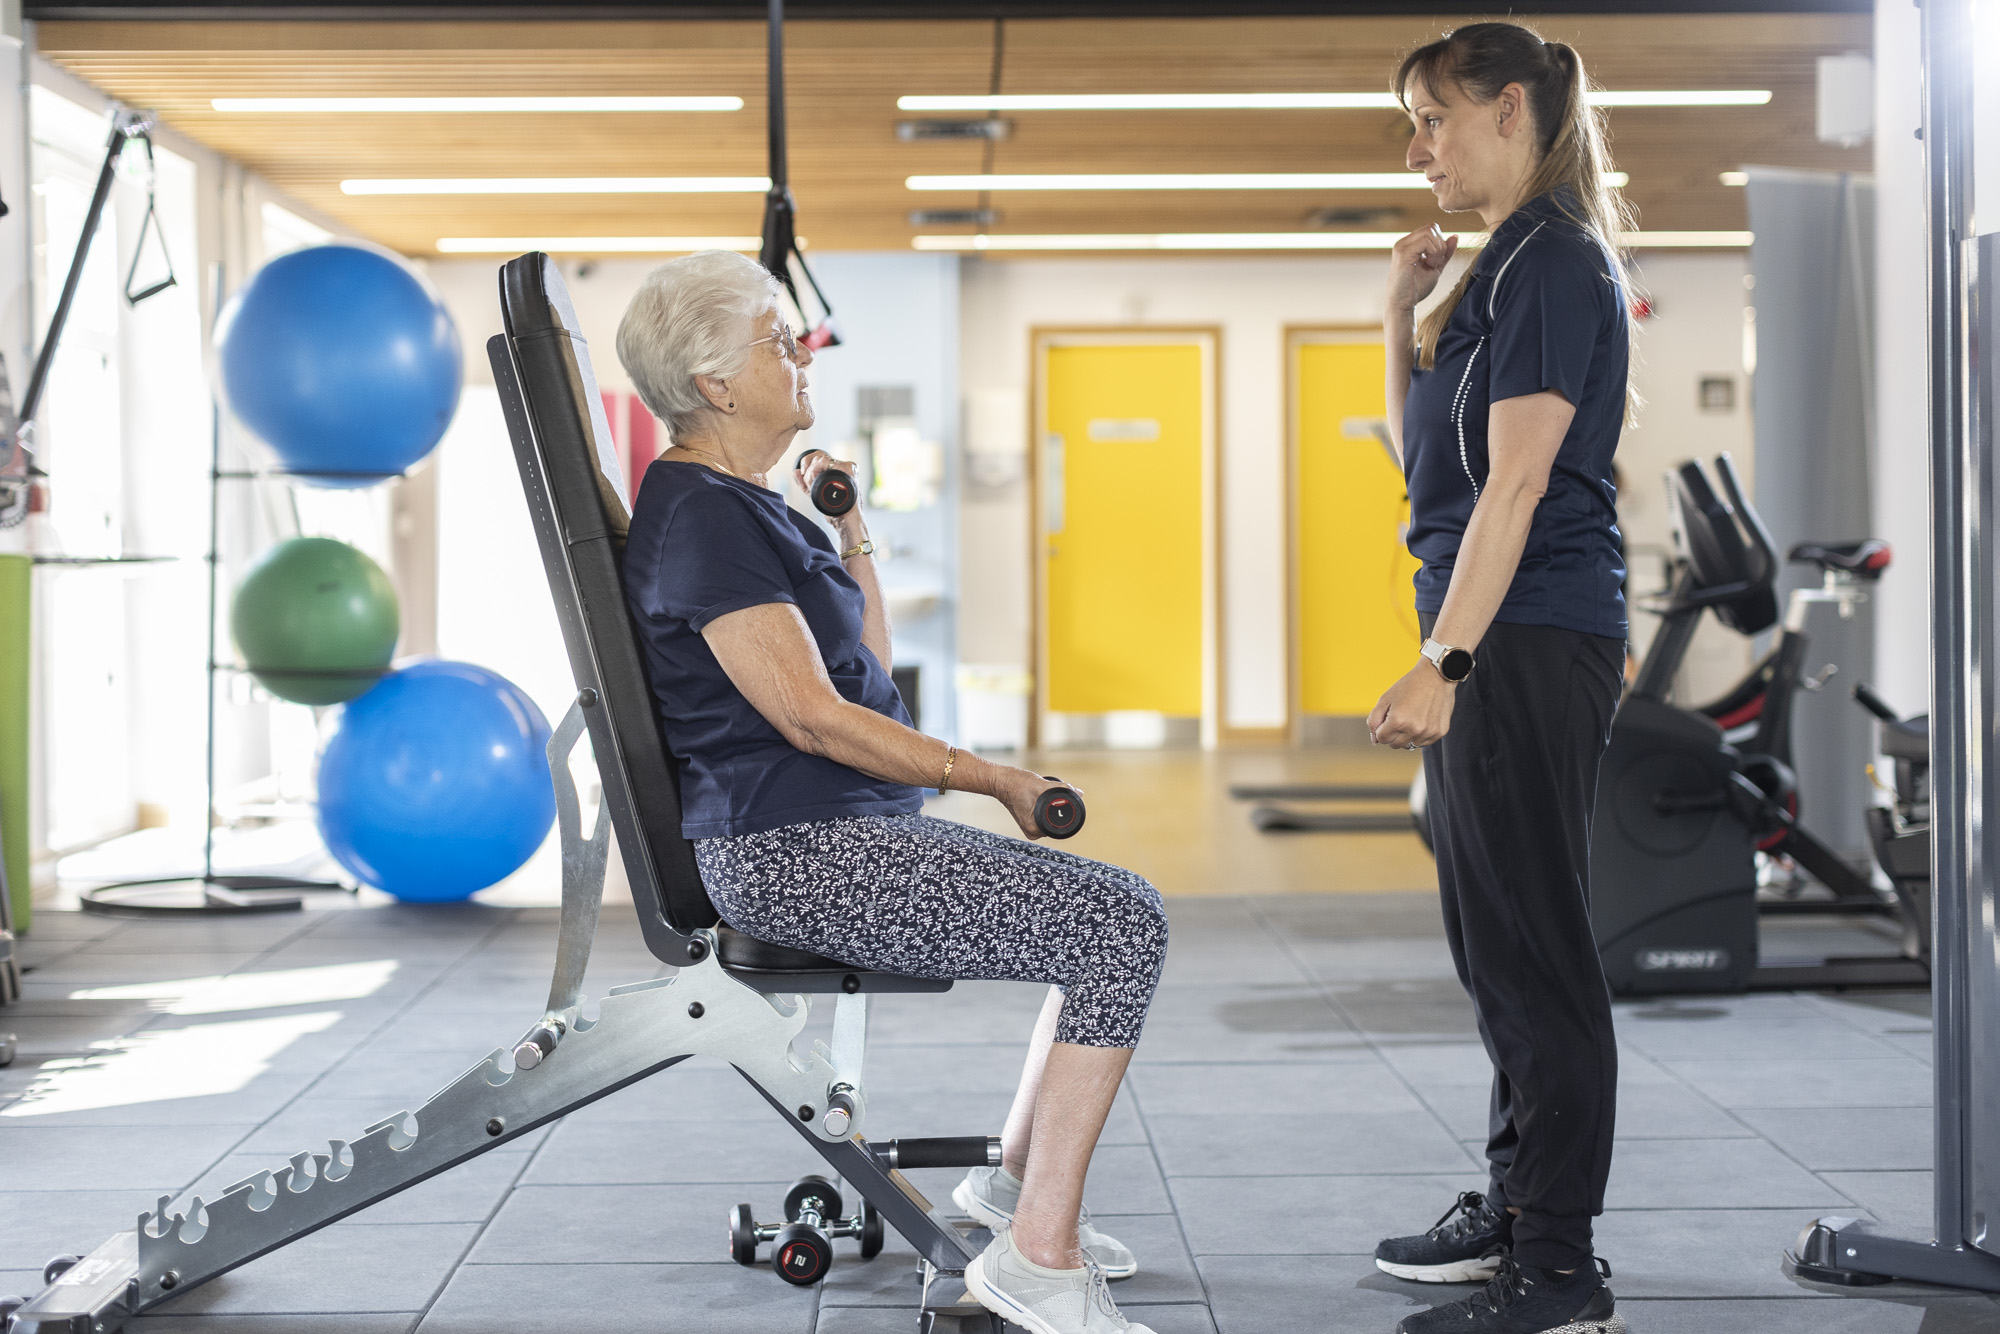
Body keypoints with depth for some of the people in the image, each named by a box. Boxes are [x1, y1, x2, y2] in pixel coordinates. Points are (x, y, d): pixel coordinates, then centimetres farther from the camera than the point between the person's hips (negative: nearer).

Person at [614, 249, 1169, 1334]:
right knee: (1121, 927, -18)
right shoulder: (702, 515, -14)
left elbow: (865, 667, 25)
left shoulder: (744, 503, 18)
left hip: (839, 833, 11)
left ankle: (1017, 1177, 19)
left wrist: (849, 532, 16)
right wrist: (993, 778, -15)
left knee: (1114, 909, 12)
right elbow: (812, 715, -20)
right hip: (794, 852, -11)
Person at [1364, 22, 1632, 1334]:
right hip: (1501, 639, 10)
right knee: (1496, 939, 15)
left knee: (1534, 946, -8)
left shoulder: (1555, 262, -11)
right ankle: (1518, 1205, 26)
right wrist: (1406, 314, 12)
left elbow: (1516, 483, -19)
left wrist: (1444, 663, -22)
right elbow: (1424, 454, 24)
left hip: (1534, 637, -10)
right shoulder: (1507, 265, 18)